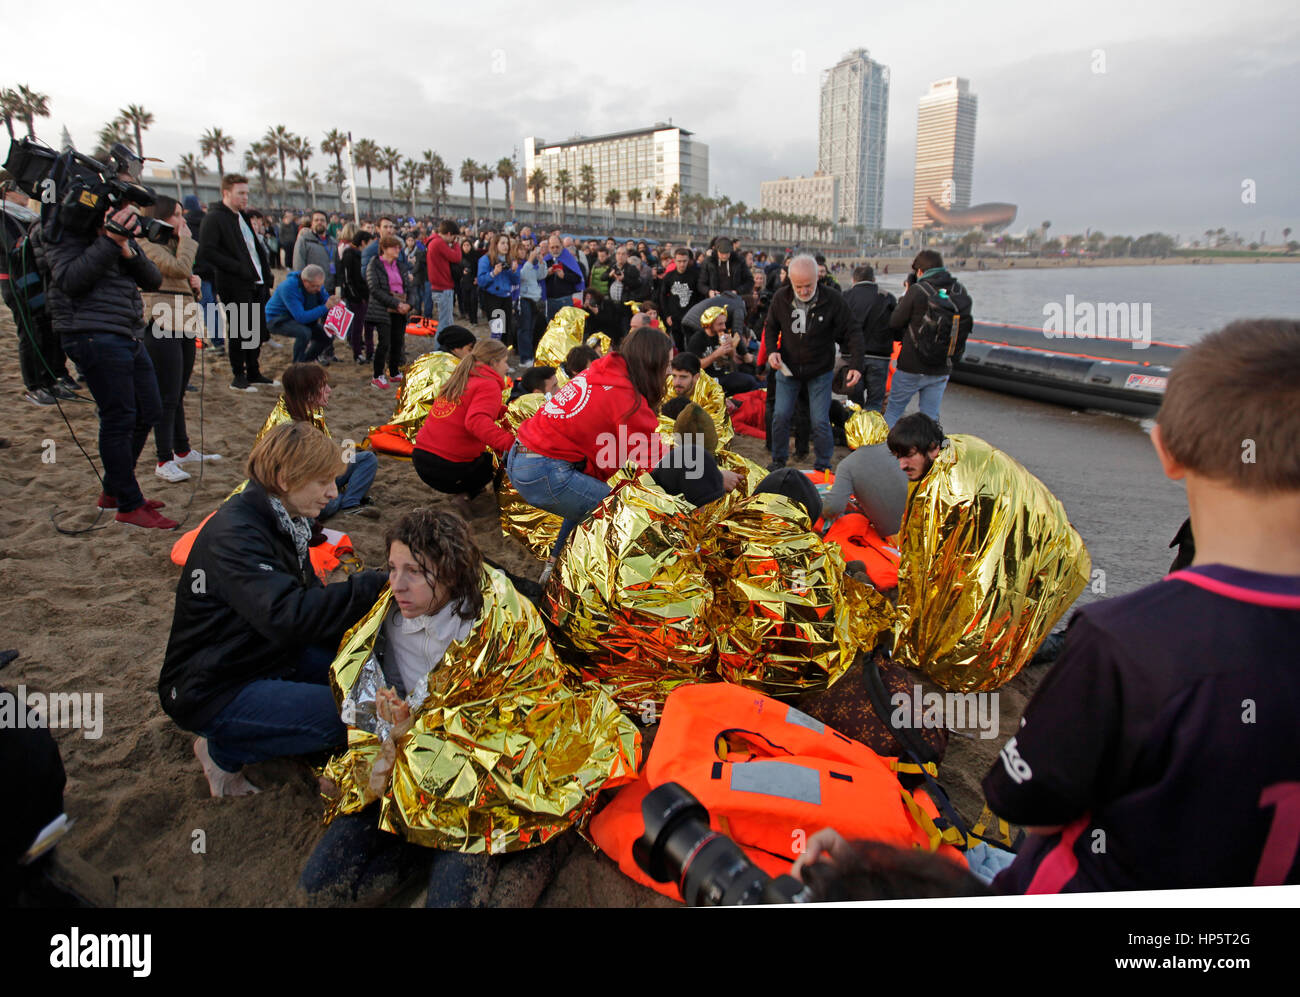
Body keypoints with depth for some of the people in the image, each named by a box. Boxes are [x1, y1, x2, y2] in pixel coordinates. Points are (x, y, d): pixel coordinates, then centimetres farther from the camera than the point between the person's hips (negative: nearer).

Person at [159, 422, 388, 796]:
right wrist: (377, 586, -39)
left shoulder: (283, 520, 3)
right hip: (213, 692, -9)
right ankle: (224, 750, 0)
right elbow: (286, 614, -39)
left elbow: (308, 597, 5)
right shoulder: (233, 534, -26)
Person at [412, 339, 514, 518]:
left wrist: (505, 411, 18)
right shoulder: (489, 385, -9)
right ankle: (465, 495, -3)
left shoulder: (460, 379, 16)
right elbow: (477, 421, -27)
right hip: (449, 469, -8)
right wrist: (509, 443, -37)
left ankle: (461, 492, 11)